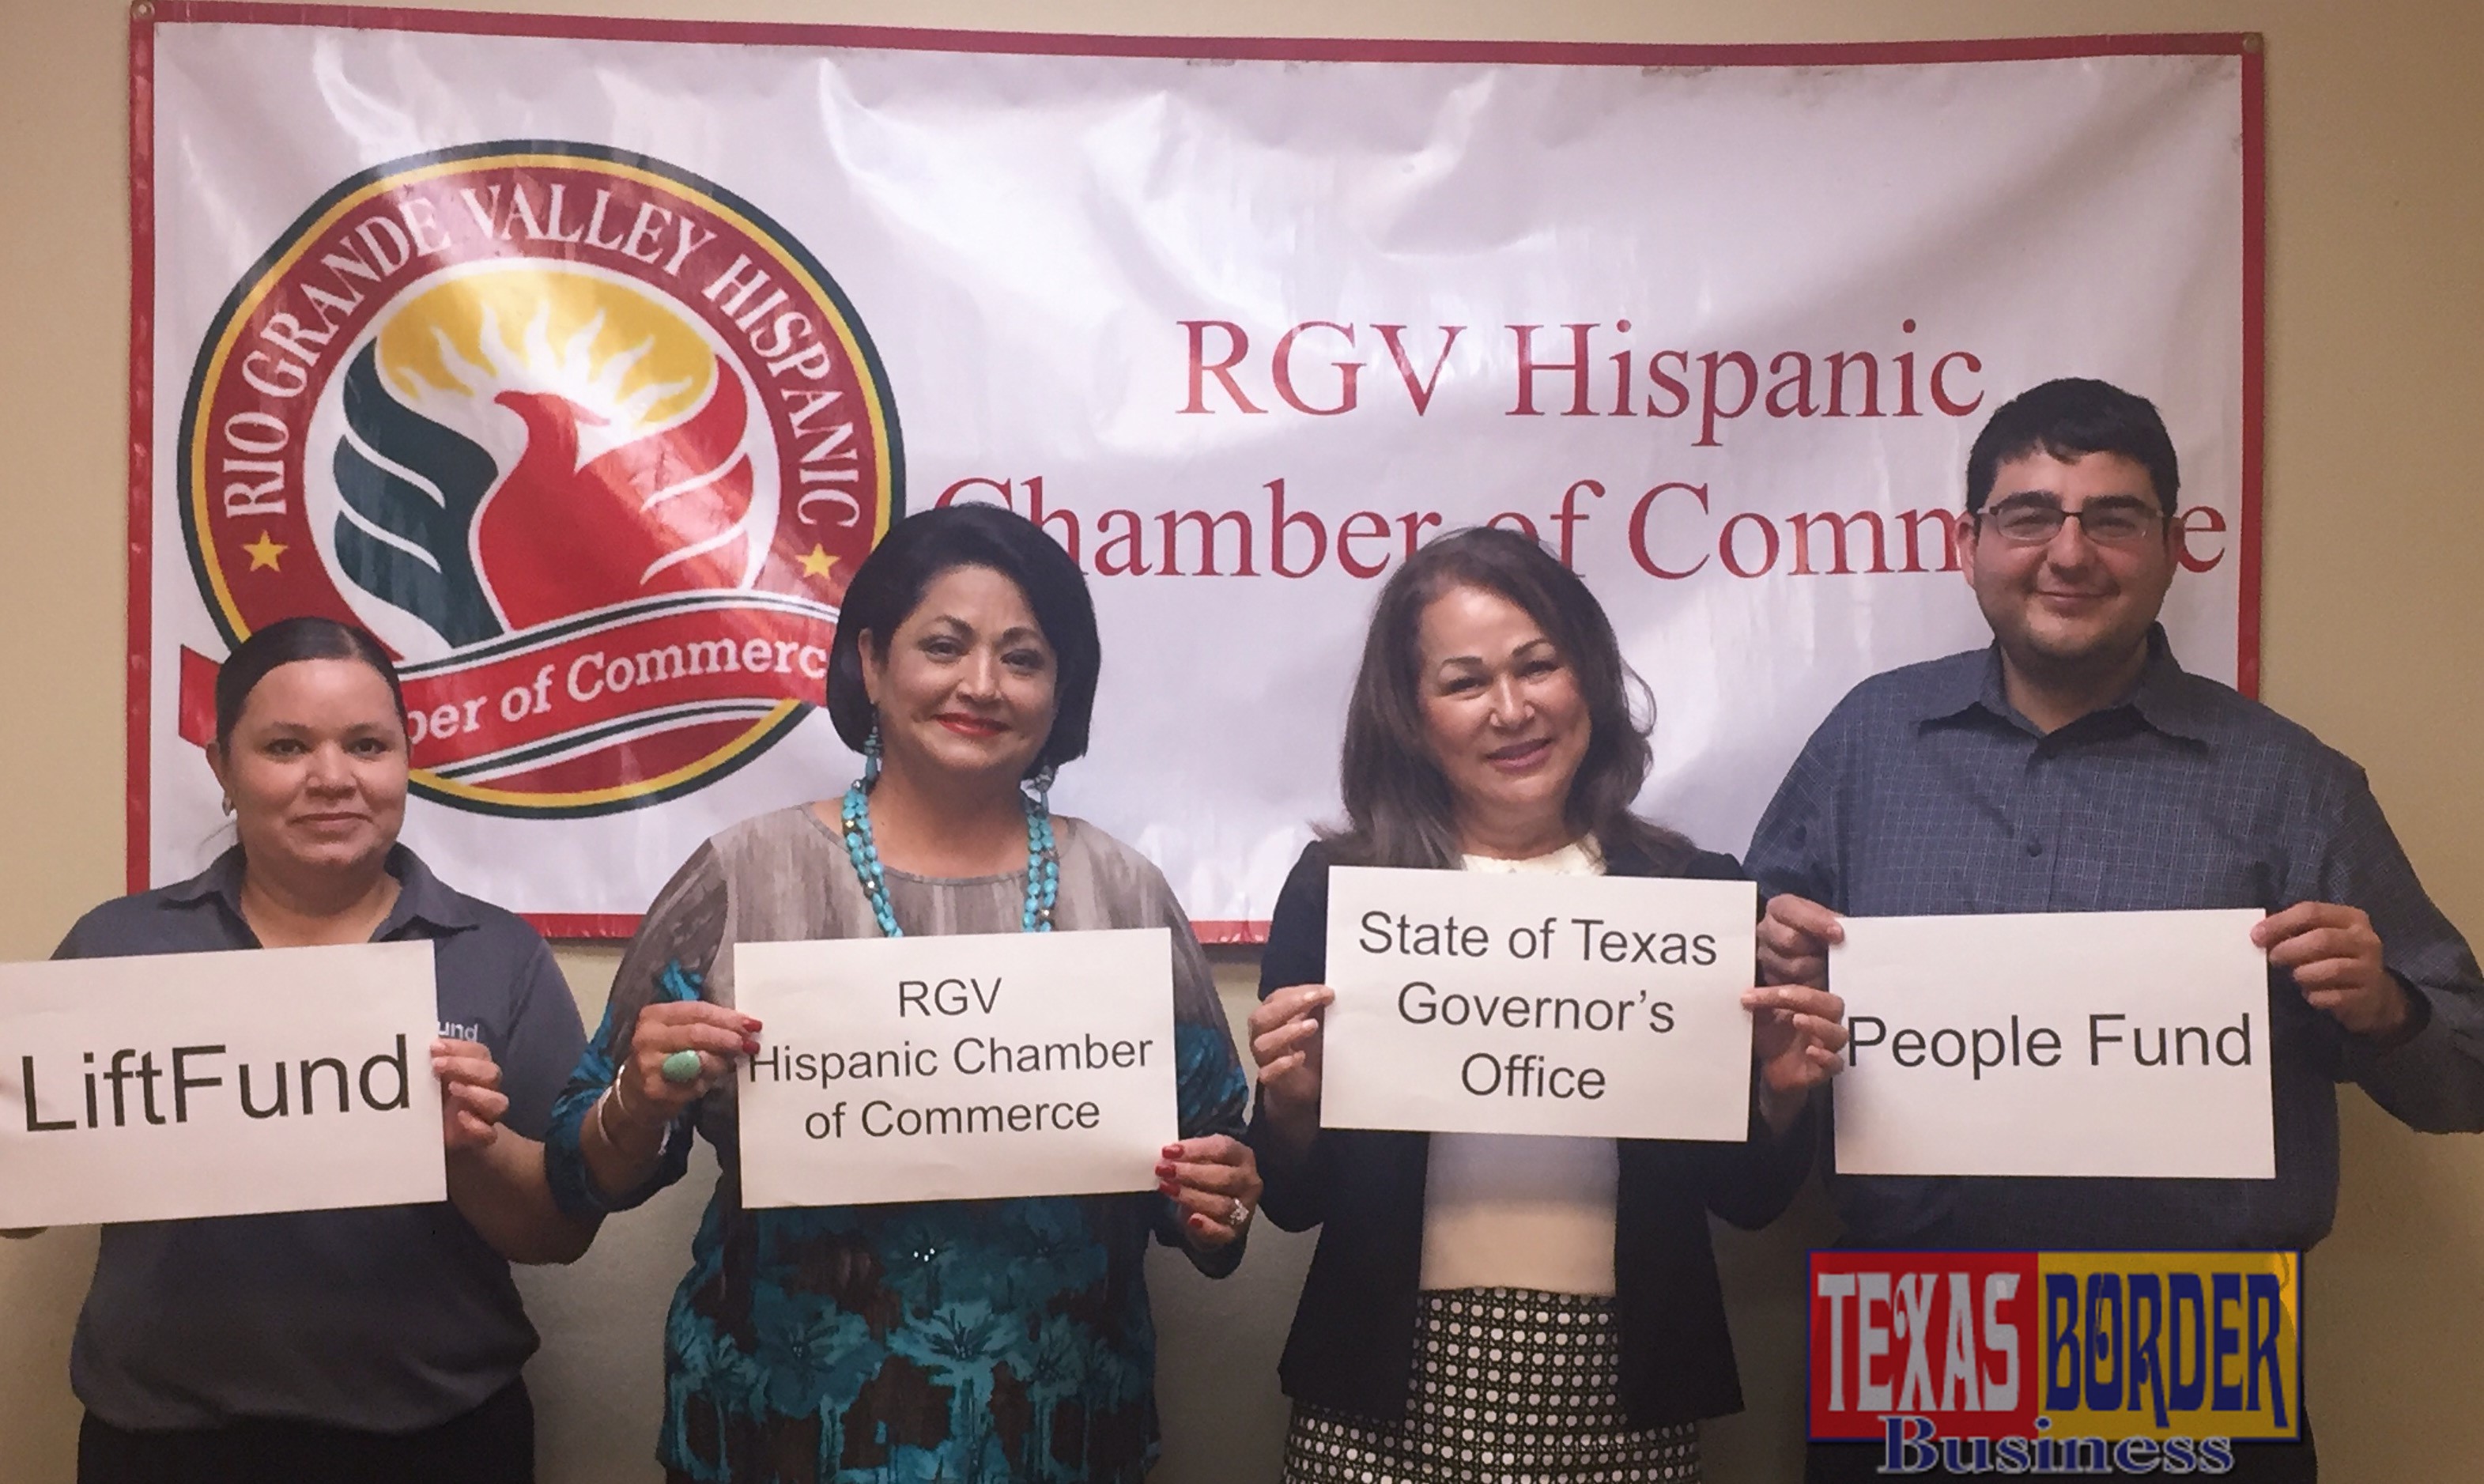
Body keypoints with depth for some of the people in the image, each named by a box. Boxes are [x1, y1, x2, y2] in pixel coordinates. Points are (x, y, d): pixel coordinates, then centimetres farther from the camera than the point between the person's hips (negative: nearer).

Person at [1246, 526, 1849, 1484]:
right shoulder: (1335, 889, -5)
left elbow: (1746, 1199, 5)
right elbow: (1296, 1204, -1)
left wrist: (1780, 1094, -13)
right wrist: (1291, 1101, -20)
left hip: (1625, 1403, 1)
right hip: (1389, 1402, -1)